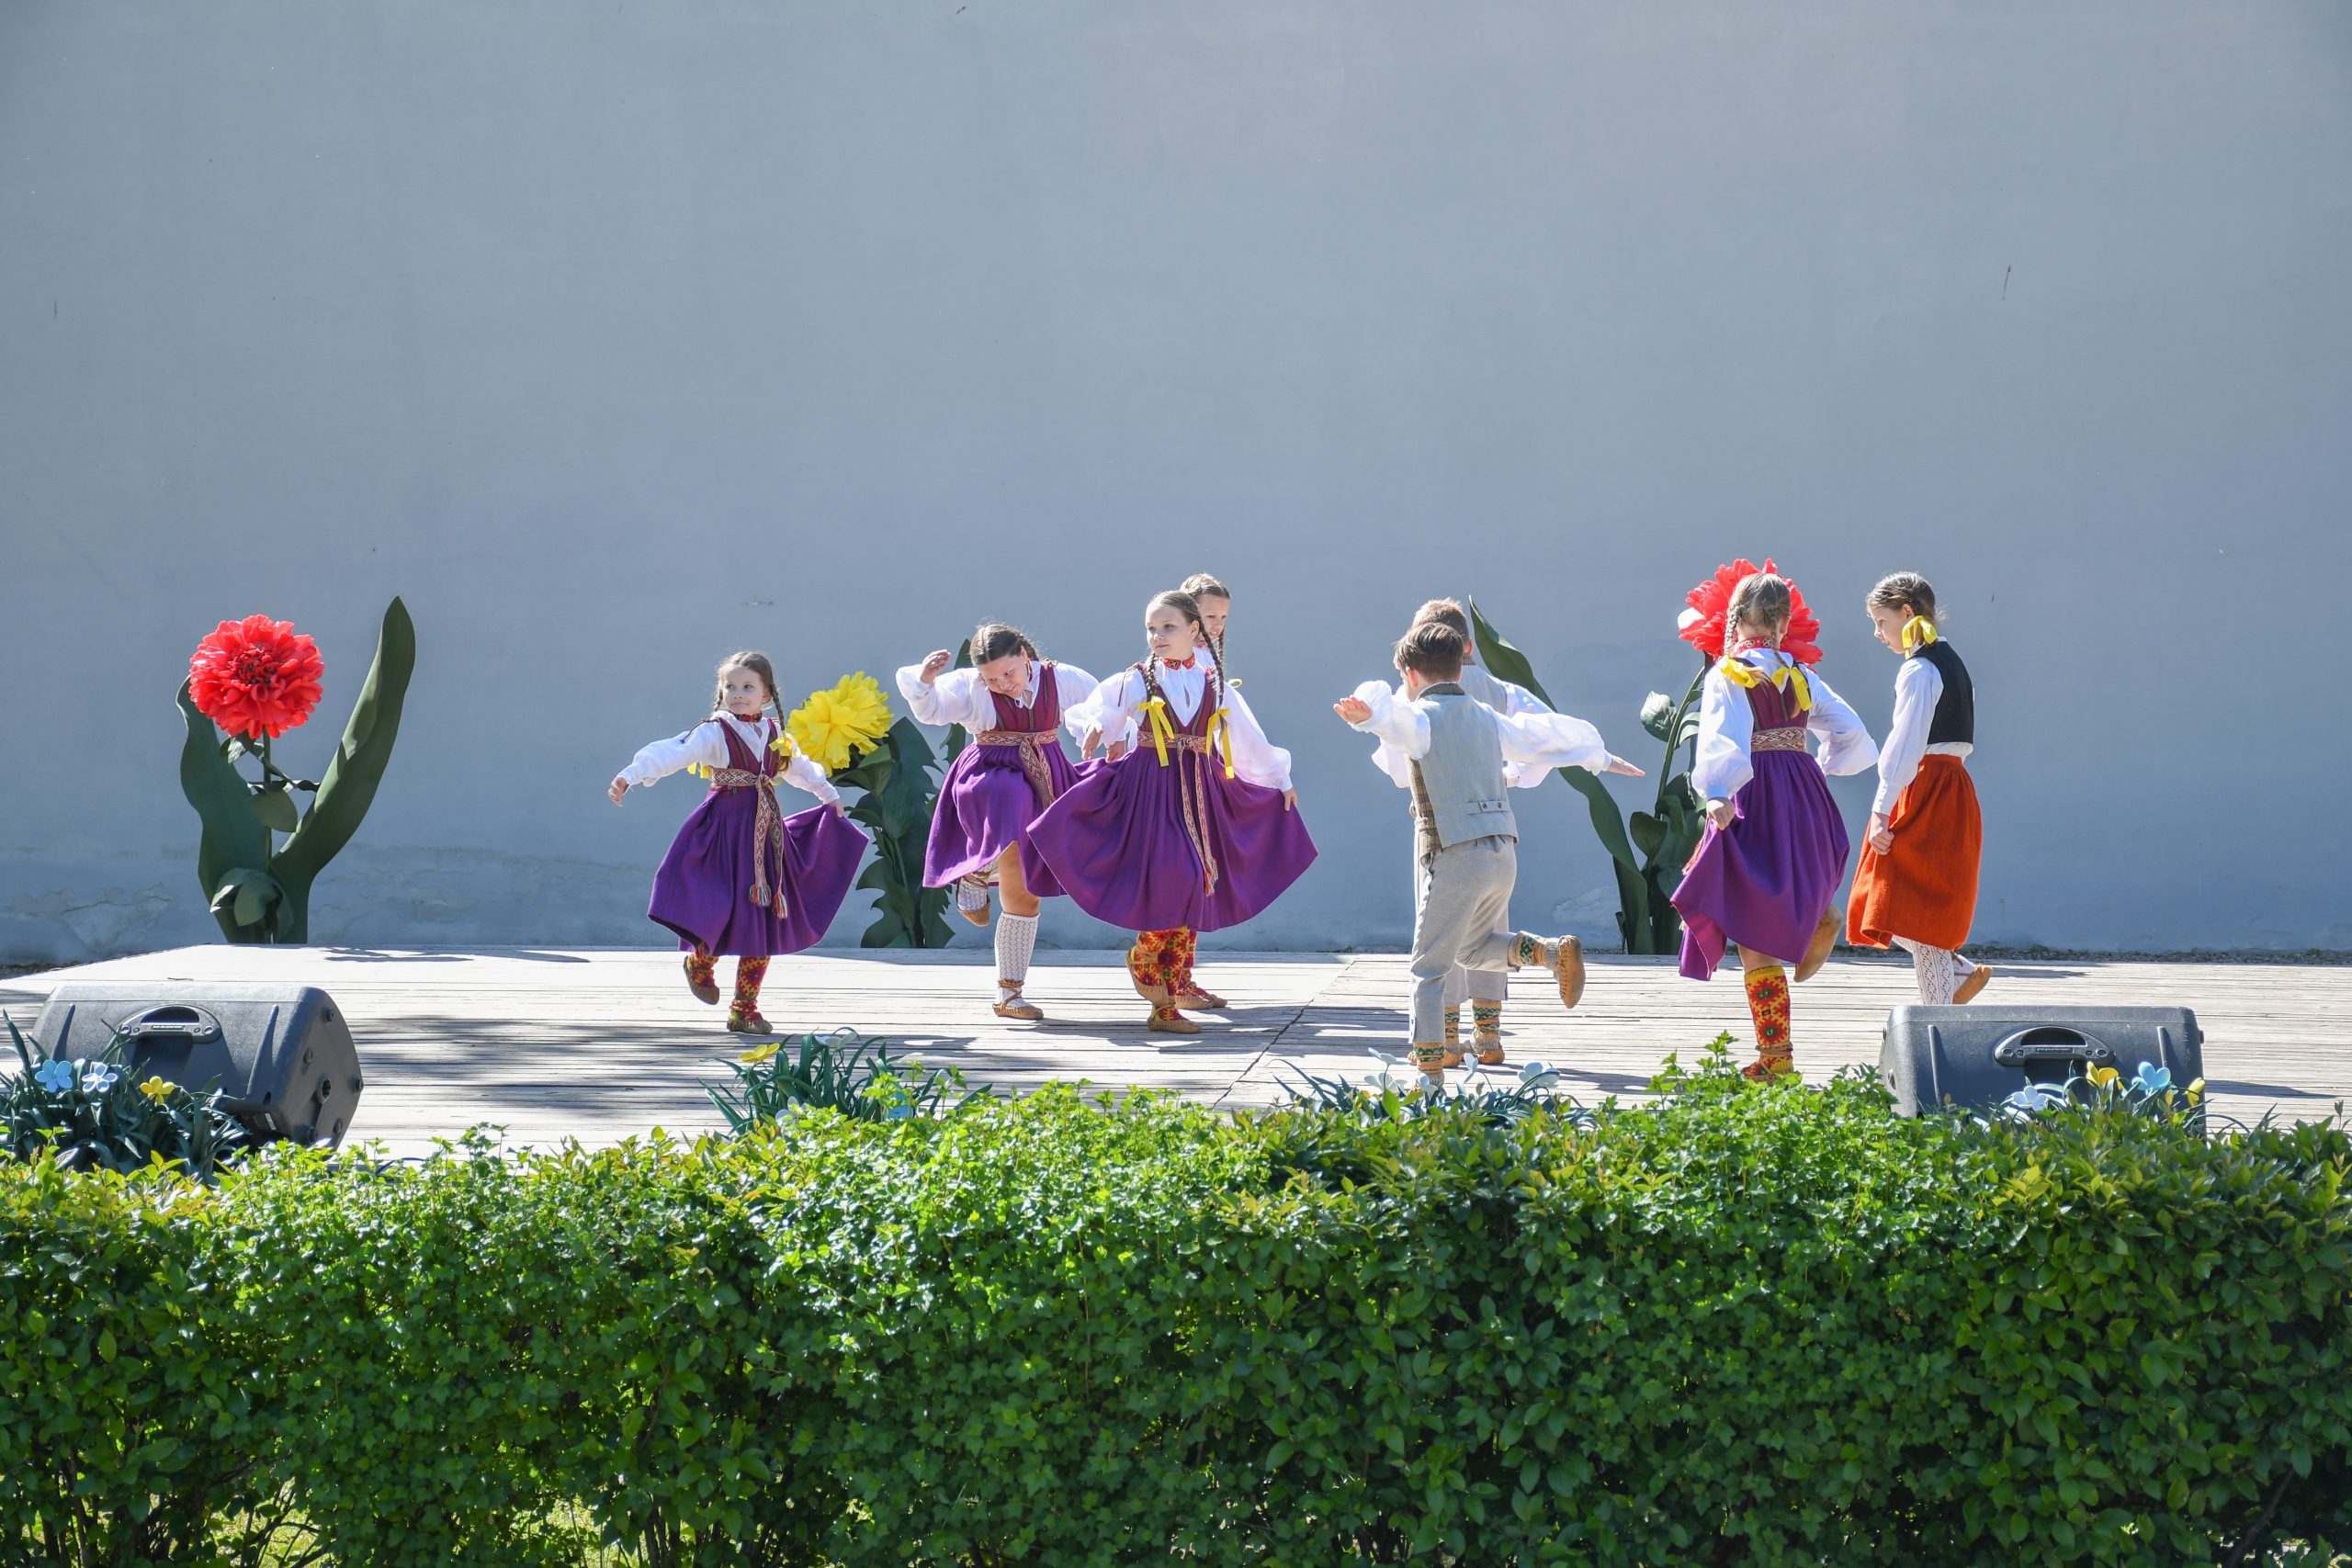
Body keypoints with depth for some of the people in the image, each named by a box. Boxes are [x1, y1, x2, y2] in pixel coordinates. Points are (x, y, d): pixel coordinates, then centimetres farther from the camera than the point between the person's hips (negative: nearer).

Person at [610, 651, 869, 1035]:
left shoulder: (774, 734, 10)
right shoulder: (714, 733, -8)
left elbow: (798, 767, 30)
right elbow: (672, 753, -22)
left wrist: (828, 794, 43)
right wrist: (631, 775, -36)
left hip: (766, 833, 5)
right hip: (725, 830, -5)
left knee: (764, 918, 4)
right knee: (722, 913, -14)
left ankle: (745, 1010, 13)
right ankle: (700, 962, 23)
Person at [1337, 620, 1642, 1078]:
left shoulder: (1420, 718, -2)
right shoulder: (1488, 718, 18)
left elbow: (1389, 713, -27)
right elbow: (1548, 734, 32)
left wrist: (1364, 711, -50)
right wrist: (1600, 758, 48)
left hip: (1456, 856, -6)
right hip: (1503, 854, 7)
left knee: (1430, 967, 0)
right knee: (1476, 949, 26)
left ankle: (1430, 1067, -4)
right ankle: (1555, 950, 5)